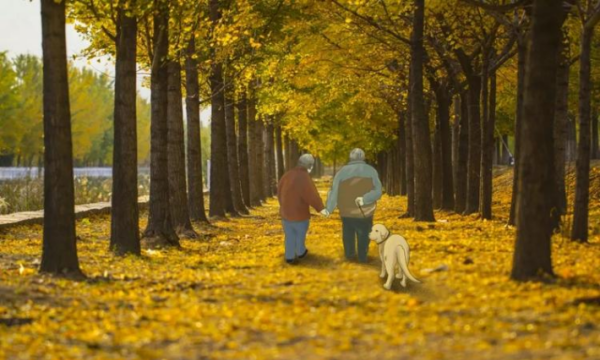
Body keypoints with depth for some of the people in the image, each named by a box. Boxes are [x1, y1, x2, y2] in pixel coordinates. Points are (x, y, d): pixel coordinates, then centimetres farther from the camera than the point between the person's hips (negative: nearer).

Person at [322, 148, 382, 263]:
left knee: (348, 234, 23)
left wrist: (329, 209, -11)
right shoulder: (371, 170, -3)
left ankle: (350, 255, 33)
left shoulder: (342, 171, -1)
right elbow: (377, 191, -14)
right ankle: (362, 257, 21)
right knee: (363, 235, 16)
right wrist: (365, 199, -22)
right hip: (365, 212, -1)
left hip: (347, 212, 1)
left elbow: (334, 192, -8)